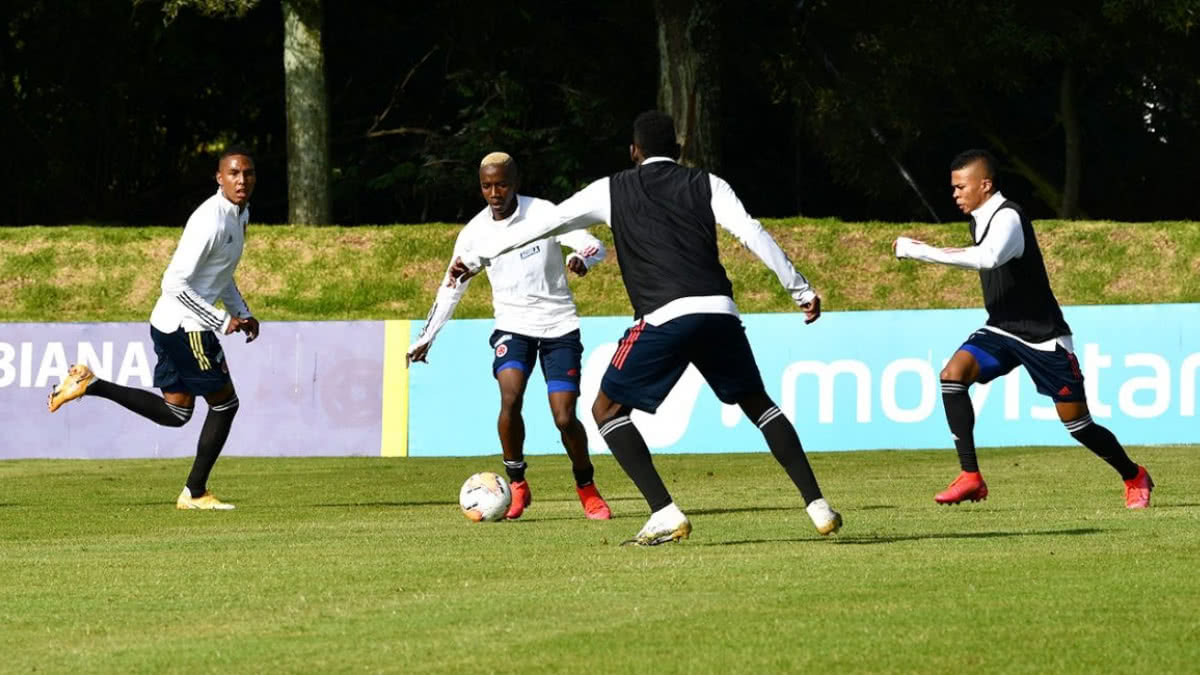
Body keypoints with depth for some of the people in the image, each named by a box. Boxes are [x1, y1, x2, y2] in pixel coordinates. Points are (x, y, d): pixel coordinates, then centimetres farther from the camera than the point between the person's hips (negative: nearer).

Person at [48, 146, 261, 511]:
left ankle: (89, 385, 14)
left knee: (175, 413, 14)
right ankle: (195, 493, 7)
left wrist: (243, 314, 15)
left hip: (174, 327, 10)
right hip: (184, 325, -10)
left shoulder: (239, 214, 12)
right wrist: (222, 320, -19)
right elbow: (175, 283, -24)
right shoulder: (210, 221, -20)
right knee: (224, 402, -2)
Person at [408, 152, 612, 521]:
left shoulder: (543, 213, -11)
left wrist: (581, 258, -39)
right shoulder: (474, 232, -1)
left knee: (565, 417, -9)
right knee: (510, 397, -24)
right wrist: (425, 338, 12)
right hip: (512, 326, 2)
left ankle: (587, 489, 17)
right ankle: (517, 485, -7)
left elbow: (595, 246, -15)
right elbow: (451, 287, 11)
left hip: (559, 327, -2)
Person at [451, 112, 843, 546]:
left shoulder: (612, 191, 15)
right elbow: (752, 234, 5)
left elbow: (541, 226, 19)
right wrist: (800, 290, 8)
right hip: (719, 310, 3)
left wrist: (475, 259, 27)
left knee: (607, 409, 11)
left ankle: (665, 514, -4)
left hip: (664, 316, -3)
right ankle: (817, 505, 10)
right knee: (758, 403, 22)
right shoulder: (706, 185, 17)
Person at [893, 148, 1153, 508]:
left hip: (1043, 337, -7)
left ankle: (1135, 478, 27)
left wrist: (921, 252, -43)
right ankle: (970, 477, -20)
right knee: (953, 373, -19)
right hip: (1001, 331, 7)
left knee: (1076, 423, 1)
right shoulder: (980, 219, 5)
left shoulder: (1008, 218, -22)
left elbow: (989, 258, -44)